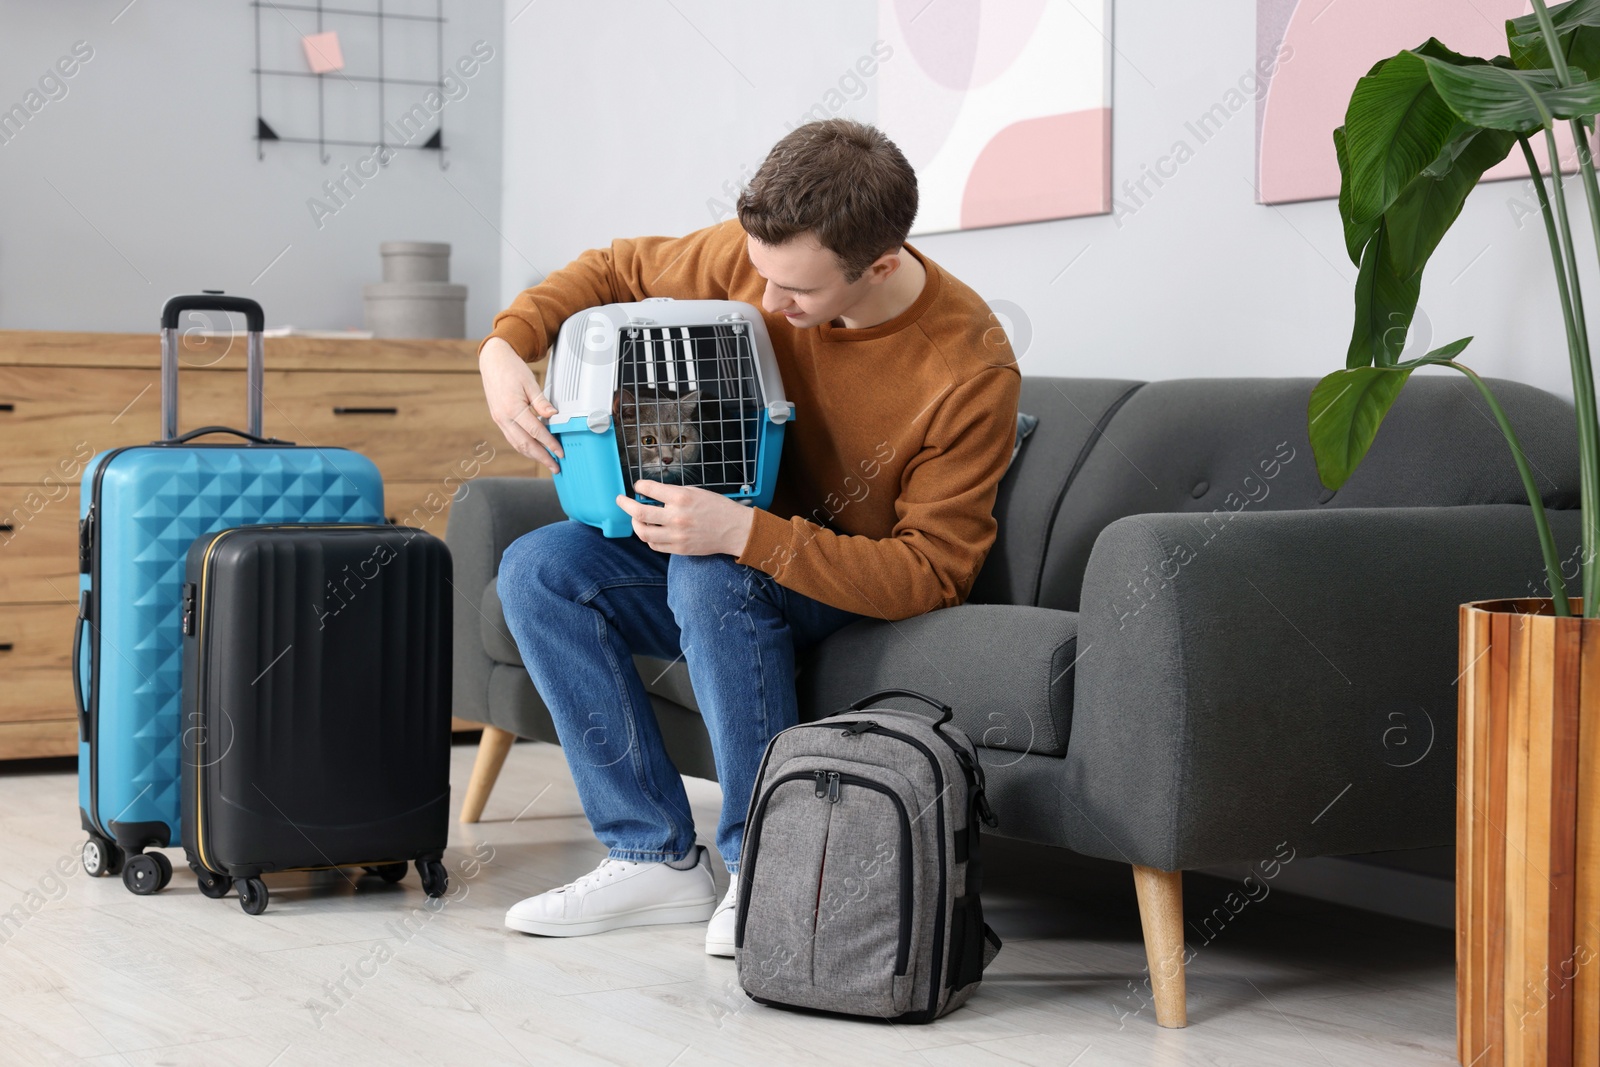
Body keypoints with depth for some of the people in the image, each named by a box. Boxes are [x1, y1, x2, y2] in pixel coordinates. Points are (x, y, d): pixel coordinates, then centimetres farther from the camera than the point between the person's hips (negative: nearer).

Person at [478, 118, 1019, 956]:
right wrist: (505, 345, -15)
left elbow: (930, 573, -26)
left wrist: (743, 533, -38)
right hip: (742, 550, 6)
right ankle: (654, 857, -14)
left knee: (710, 574, -36)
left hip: (867, 598, -6)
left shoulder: (971, 370, -27)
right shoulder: (755, 256, -12)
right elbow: (616, 272, 6)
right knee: (538, 571, -15)